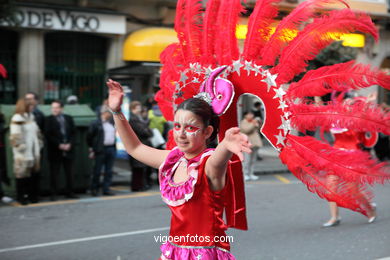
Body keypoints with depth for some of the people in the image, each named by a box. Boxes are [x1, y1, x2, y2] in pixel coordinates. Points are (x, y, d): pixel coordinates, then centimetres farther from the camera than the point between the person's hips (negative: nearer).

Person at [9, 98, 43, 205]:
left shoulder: (31, 117, 14)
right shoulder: (17, 119, -10)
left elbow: (37, 133, 21)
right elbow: (15, 137, -13)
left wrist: (39, 144, 13)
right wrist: (21, 147, -15)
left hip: (34, 152, 7)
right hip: (23, 153, -7)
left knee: (34, 174, 7)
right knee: (22, 174, -5)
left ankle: (32, 195, 15)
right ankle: (21, 197, 4)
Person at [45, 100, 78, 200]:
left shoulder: (68, 119, 10)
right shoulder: (49, 120, 0)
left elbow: (73, 133, 8)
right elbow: (48, 135, -7)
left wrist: (69, 144, -8)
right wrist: (59, 145, -14)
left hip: (68, 150, 3)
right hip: (55, 151, -3)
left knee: (69, 173, 7)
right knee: (54, 174, 0)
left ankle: (70, 192, 16)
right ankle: (53, 194, 7)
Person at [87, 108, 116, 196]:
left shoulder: (112, 123, 14)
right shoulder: (95, 124, -4)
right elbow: (89, 136, -3)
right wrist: (91, 149, -4)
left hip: (111, 149, 6)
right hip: (101, 150, -6)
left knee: (109, 171, 6)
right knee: (97, 171, 0)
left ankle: (106, 189, 12)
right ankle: (94, 189, 10)